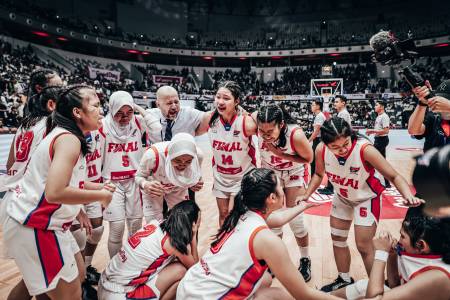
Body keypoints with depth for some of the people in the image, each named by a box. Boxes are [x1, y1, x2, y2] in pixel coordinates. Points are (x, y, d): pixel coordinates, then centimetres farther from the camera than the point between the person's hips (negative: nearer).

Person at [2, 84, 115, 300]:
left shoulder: (63, 135, 8)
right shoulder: (69, 139, -22)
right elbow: (55, 192, -34)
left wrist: (97, 187, 5)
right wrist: (101, 195, -23)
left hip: (40, 222, 10)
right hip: (35, 227, -10)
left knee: (78, 276, 23)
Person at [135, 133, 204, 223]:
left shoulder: (197, 155, -31)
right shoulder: (153, 154, -40)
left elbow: (196, 174, -7)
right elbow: (139, 176, -20)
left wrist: (196, 184, -29)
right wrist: (145, 185, -42)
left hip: (178, 189, 3)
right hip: (153, 187, -2)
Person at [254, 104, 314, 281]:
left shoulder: (296, 135, -37)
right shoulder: (259, 125, -30)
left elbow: (308, 158, -19)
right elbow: (252, 115, -6)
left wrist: (281, 154, -30)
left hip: (294, 174, -3)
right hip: (271, 173, 3)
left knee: (295, 219, -2)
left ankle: (305, 260, 24)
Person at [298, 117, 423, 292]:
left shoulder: (365, 150, -36)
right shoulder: (321, 150, -24)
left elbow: (394, 176, -27)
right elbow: (319, 174, -2)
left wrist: (408, 196, -44)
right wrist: (306, 195, -6)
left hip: (367, 199, -5)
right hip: (342, 197, 5)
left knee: (363, 246, -2)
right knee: (337, 239, 15)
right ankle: (344, 280, 38)